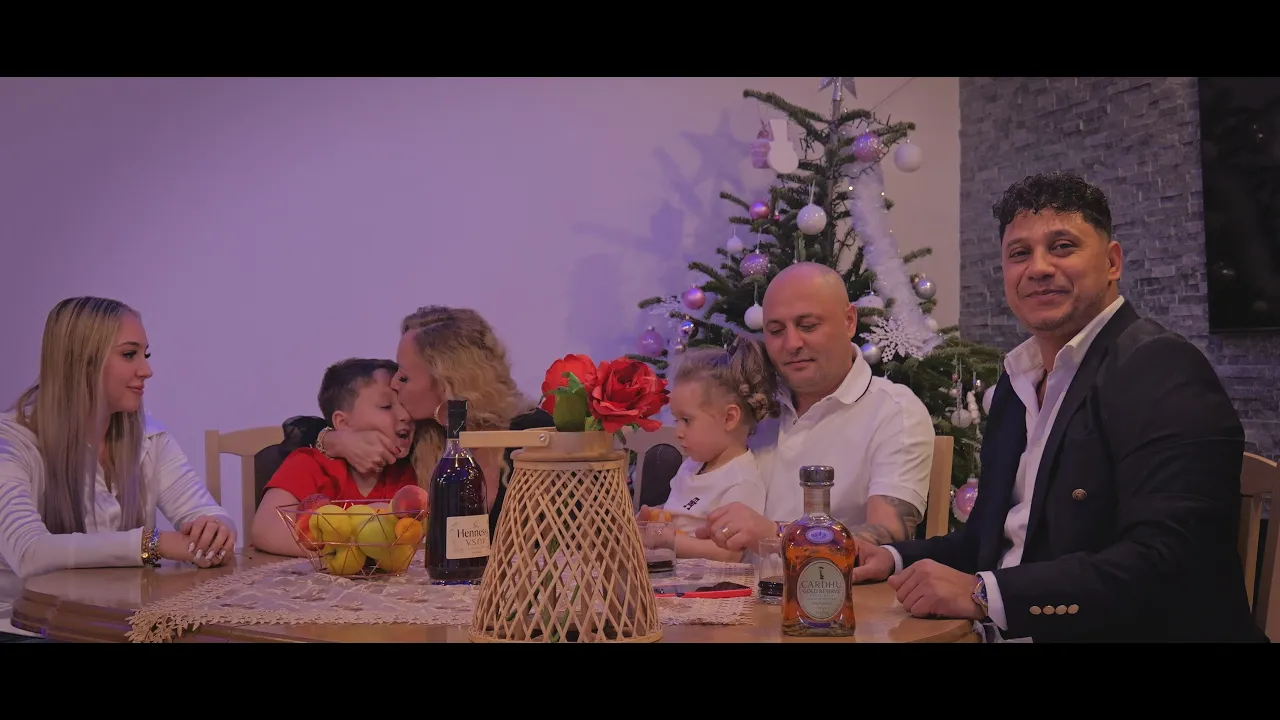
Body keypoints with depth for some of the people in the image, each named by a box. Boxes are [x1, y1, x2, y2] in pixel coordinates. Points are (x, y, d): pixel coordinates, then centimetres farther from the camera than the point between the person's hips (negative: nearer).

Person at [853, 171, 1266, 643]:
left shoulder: (1162, 370, -11)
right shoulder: (1015, 382, 13)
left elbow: (1166, 560, -22)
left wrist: (983, 593, -24)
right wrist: (897, 558, 3)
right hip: (1000, 631, 6)